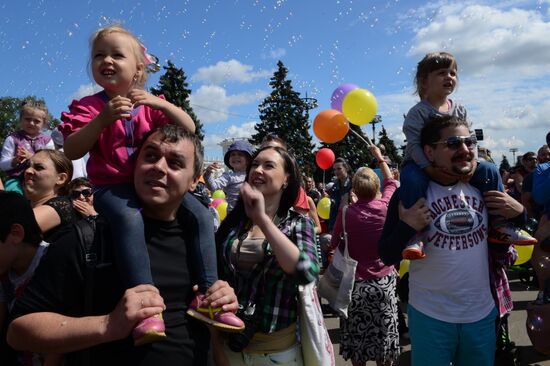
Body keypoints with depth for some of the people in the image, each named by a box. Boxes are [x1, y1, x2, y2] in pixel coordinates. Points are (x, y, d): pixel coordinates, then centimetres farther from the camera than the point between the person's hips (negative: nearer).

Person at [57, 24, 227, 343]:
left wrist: (160, 103, -16)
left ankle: (208, 293, -12)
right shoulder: (88, 106, 2)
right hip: (112, 186, -3)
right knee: (129, 218, -37)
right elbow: (72, 152, -10)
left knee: (201, 214, -16)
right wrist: (103, 118, -22)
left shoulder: (150, 103, 9)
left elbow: (190, 130, 0)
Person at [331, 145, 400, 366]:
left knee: (357, 337, 13)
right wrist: (380, 157, 25)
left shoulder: (346, 213, -14)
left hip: (357, 282, -1)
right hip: (384, 281, 2)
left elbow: (334, 244, -3)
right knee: (383, 335, 15)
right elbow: (390, 182, 12)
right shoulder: (384, 206, -9)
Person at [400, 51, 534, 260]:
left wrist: (472, 162, -16)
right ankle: (415, 234, -35)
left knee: (489, 170, -7)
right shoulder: (418, 112, -10)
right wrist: (430, 169, -31)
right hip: (422, 164, -6)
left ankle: (498, 224, 1)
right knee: (413, 179, -39)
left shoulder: (459, 111, 8)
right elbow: (414, 145, -19)